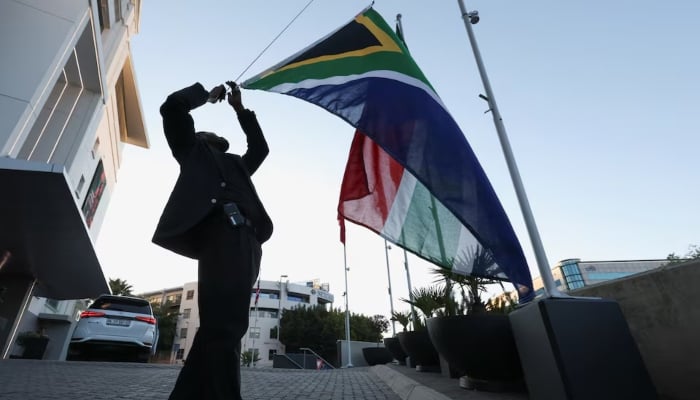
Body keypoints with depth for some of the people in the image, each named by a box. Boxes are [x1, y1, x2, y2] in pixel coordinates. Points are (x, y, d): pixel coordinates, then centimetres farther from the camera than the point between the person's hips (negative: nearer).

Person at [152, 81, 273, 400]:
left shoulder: (234, 164, 38)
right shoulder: (193, 151, 24)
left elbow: (260, 147, 46)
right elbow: (173, 106, 14)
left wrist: (240, 109, 47)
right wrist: (208, 95, 29)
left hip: (246, 242, 7)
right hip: (222, 234, -7)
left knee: (217, 328, 3)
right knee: (222, 329, -17)